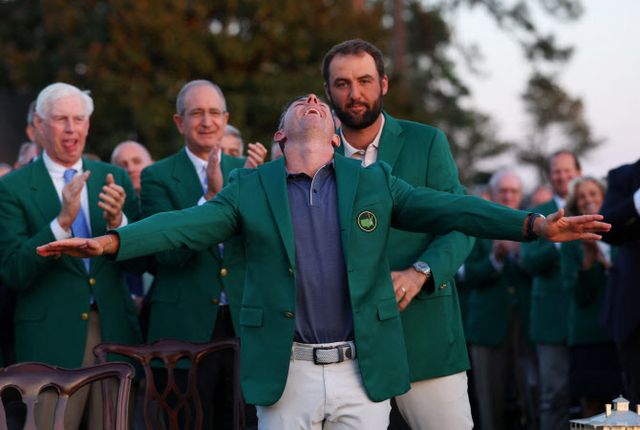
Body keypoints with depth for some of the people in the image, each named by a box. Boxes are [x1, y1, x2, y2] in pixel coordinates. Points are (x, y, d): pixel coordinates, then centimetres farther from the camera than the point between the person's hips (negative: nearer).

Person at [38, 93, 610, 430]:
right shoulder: (250, 189, 5)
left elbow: (449, 209, 1)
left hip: (364, 373, 1)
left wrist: (533, 224, -10)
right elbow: (187, 225, -6)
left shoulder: (372, 182, 8)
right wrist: (110, 242, -21)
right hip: (286, 374, -1)